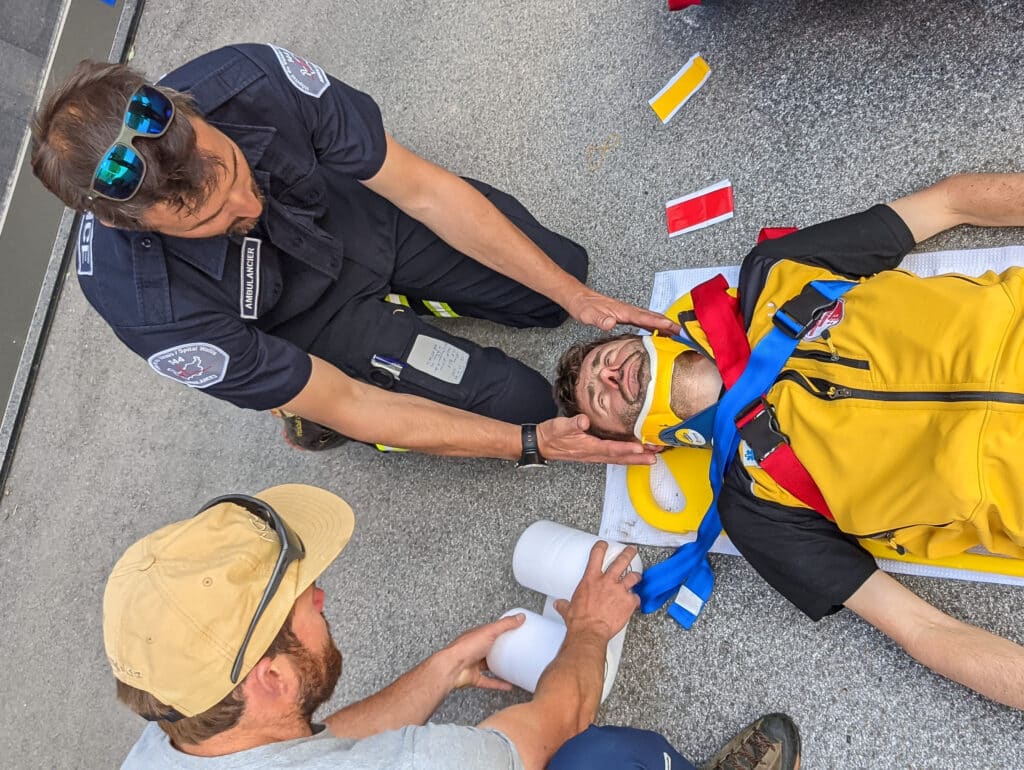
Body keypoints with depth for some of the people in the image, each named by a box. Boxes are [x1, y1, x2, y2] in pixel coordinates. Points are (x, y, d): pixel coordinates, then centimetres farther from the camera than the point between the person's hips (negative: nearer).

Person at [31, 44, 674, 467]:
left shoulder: (252, 79, -33)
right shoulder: (149, 306, -37)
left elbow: (425, 190, -22)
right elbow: (348, 408, -28)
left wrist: (576, 294, -21)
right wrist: (533, 443, -30)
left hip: (364, 216, 4)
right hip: (308, 320, -3)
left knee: (559, 268, 4)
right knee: (520, 400, -10)